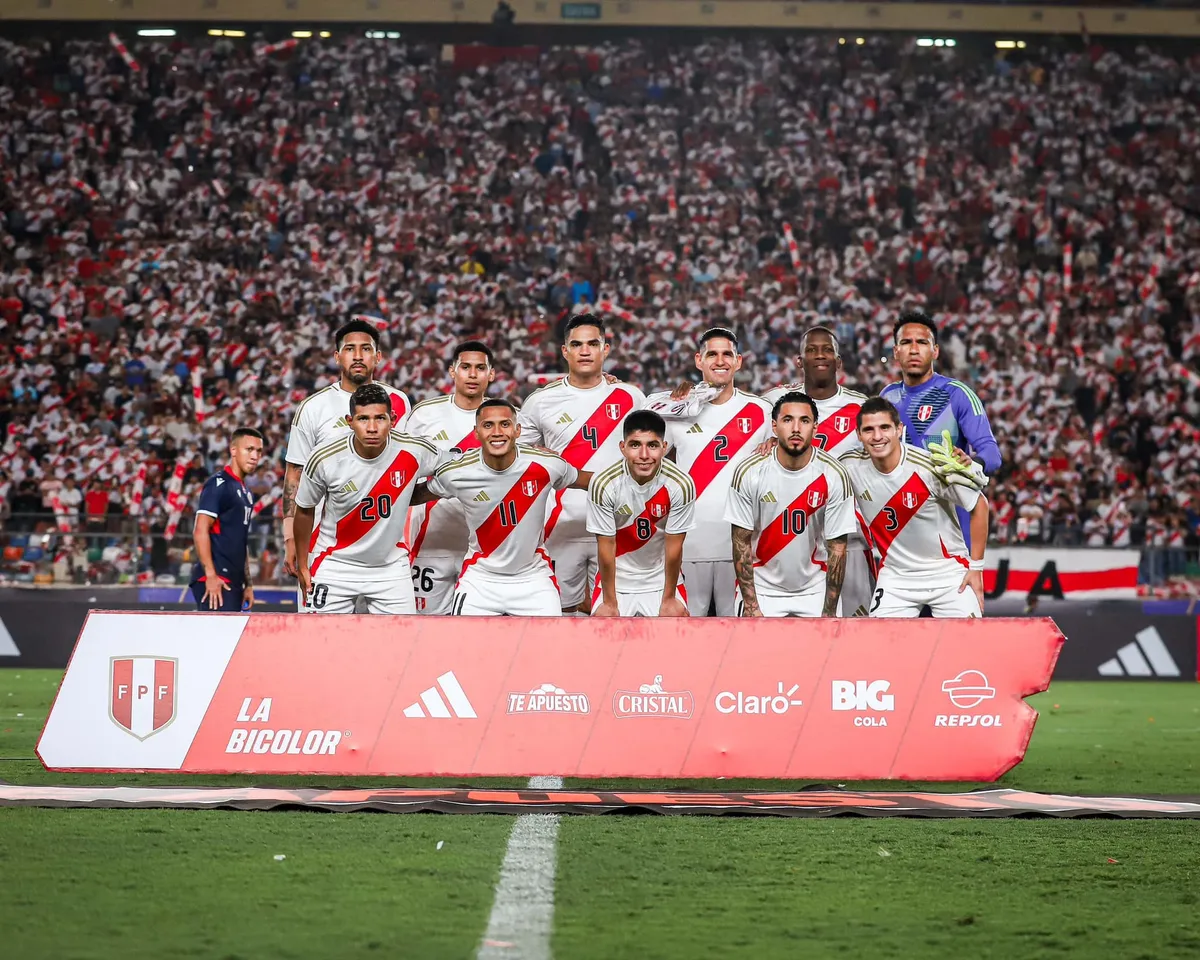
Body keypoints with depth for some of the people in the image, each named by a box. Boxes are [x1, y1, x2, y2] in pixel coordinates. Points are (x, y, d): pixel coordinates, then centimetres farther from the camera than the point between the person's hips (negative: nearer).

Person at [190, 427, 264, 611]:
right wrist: (210, 575, -22)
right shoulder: (218, 484, -7)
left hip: (234, 581, 9)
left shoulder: (246, 492, 21)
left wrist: (248, 584, 22)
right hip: (215, 580, -9)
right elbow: (200, 531, -15)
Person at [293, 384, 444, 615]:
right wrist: (302, 565, 5)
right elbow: (305, 510, 0)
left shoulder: (414, 452, -17)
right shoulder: (324, 459, -18)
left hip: (391, 567, 1)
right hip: (335, 564, -1)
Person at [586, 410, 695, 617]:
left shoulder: (680, 485, -23)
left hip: (661, 578, 0)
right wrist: (609, 602, -9)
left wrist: (669, 598, -5)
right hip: (616, 577, 0)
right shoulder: (603, 484, -24)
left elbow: (674, 547, -13)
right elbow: (606, 547, -15)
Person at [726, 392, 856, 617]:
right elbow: (742, 542, -7)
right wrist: (750, 604, -11)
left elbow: (837, 548, -8)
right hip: (762, 588, -1)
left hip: (815, 590, 1)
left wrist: (829, 612, -9)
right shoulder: (748, 472, -12)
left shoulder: (834, 476, -12)